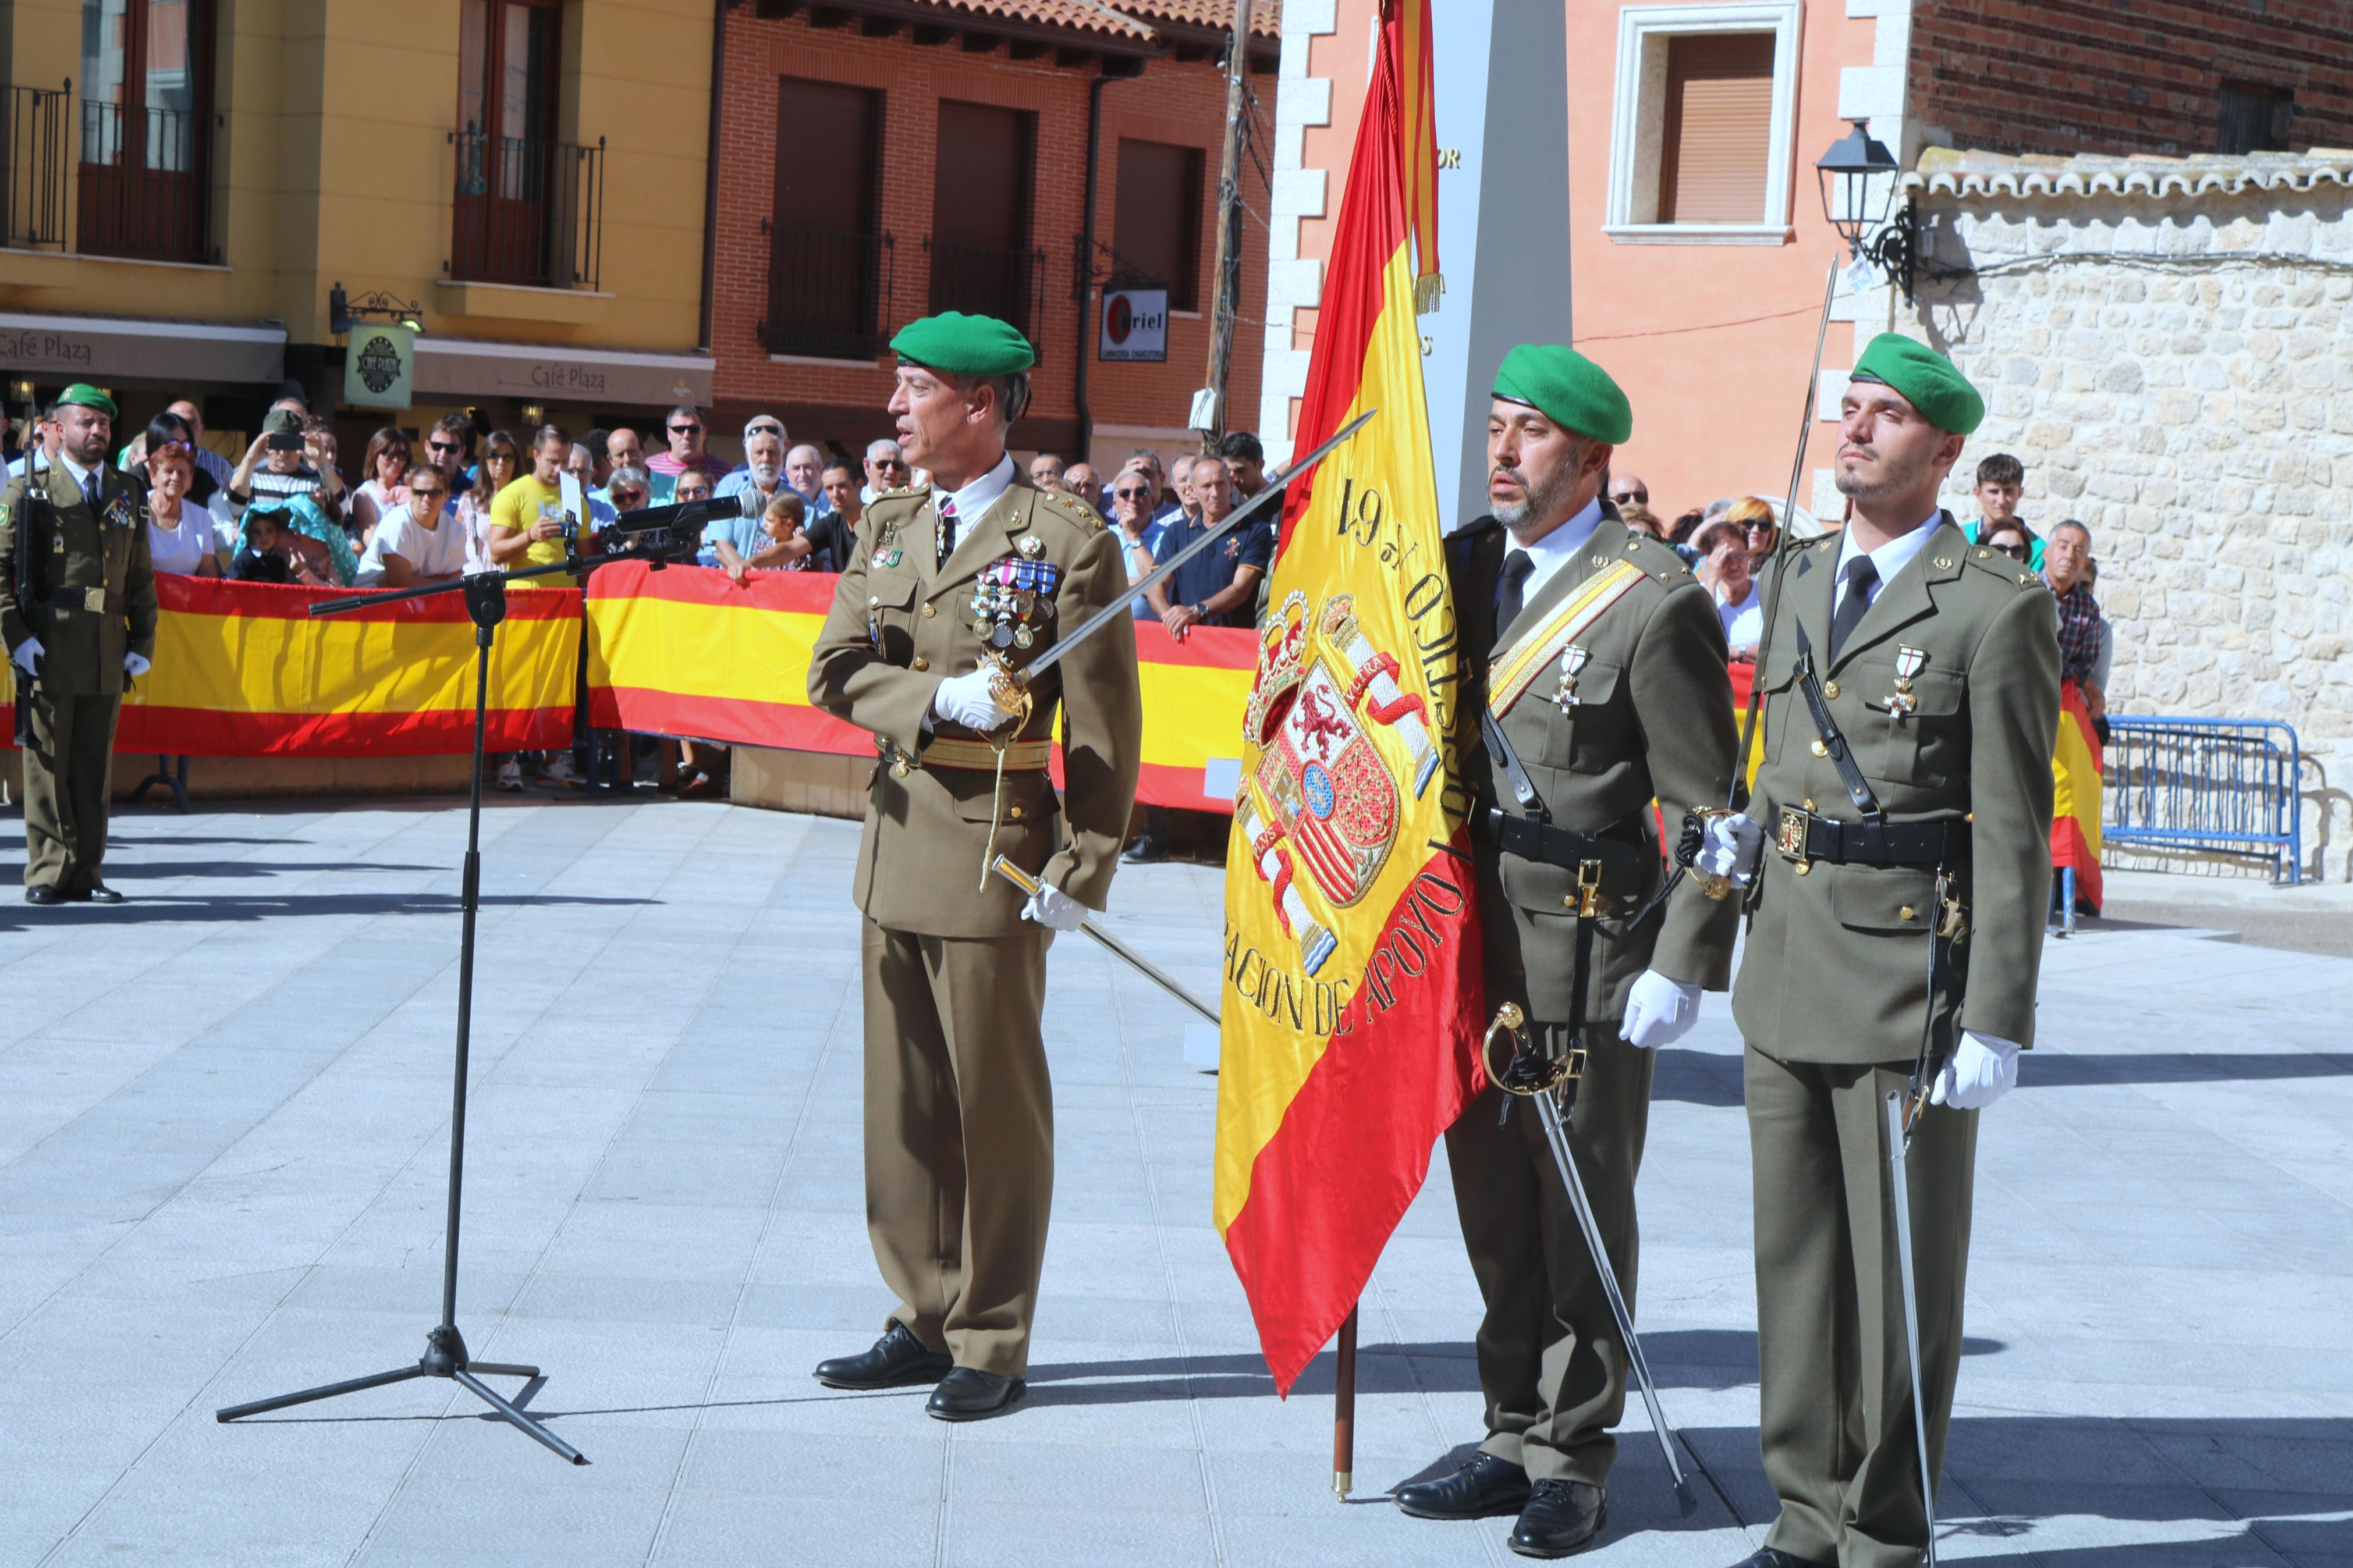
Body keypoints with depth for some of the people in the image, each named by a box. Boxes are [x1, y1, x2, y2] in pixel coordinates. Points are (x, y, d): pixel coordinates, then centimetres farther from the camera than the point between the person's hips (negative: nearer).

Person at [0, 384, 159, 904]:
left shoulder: (128, 494, 15)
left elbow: (140, 576, 18)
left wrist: (142, 642, 10)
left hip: (108, 656, 4)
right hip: (49, 652, -4)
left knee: (95, 765, 7)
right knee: (48, 763, -3)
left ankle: (84, 875, 13)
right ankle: (48, 874, 2)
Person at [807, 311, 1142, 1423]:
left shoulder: (1068, 542, -9)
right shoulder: (888, 526, 11)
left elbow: (1104, 728, -9)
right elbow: (834, 672, 4)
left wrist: (1082, 872, -13)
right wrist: (940, 697, -15)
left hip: (995, 853, -7)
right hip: (897, 839, 7)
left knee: (996, 1102, 2)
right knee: (904, 1098, 12)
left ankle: (992, 1344, 12)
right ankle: (925, 1319, 24)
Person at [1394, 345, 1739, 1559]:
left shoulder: (1656, 604, -9)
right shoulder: (1465, 562, 9)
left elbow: (1708, 812, -8)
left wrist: (1682, 969, -13)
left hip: (1588, 957, -6)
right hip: (1471, 944, 6)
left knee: (1583, 1218, 4)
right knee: (1494, 1210, 13)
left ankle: (1572, 1461, 15)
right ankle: (1515, 1438, 25)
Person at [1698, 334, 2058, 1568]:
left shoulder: (1997, 608, -7)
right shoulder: (1804, 582, 14)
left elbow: (2014, 836, -10)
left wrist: (1997, 1021, -14)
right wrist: (1745, 841, 6)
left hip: (1910, 978, -7)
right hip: (1788, 972, 7)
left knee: (1903, 1267, 1)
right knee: (1795, 1257, 11)